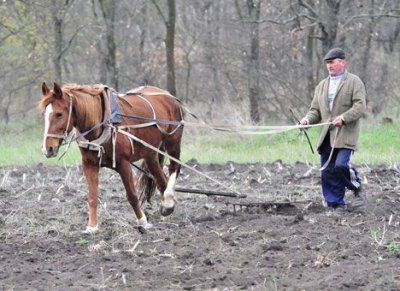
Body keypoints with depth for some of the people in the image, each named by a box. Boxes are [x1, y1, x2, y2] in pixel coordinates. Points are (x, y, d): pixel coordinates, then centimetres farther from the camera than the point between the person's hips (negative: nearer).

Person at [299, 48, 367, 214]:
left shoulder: (354, 82, 2)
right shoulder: (322, 85, 20)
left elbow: (360, 106, -8)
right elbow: (315, 110, 18)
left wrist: (343, 117, -22)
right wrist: (307, 120, -3)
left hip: (345, 134, -6)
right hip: (327, 136, 6)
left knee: (340, 165, -21)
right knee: (327, 172, 1)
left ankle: (358, 189, 5)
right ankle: (336, 206, 9)